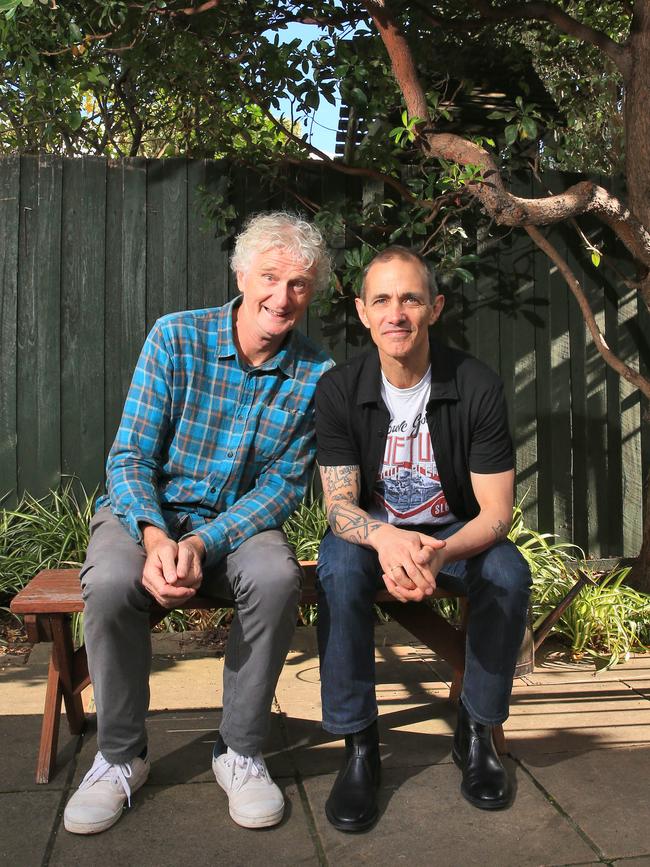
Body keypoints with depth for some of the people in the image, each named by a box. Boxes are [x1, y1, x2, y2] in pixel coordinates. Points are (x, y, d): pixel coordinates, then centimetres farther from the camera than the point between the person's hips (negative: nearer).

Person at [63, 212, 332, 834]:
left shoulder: (315, 375, -6)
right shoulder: (177, 338, -9)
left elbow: (283, 484, -8)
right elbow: (130, 458, -10)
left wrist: (202, 544, -23)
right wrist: (155, 537, -30)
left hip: (241, 520, 1)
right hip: (147, 510, 0)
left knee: (277, 577, -32)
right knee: (111, 583, -32)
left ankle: (240, 751, -9)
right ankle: (119, 755, -5)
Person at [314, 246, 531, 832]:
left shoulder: (478, 387, -16)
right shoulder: (338, 389, -14)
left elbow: (496, 511, -16)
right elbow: (340, 504, -16)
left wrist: (439, 554, -39)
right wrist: (386, 540, -41)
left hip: (455, 531, 1)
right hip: (371, 529, 0)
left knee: (509, 573, -29)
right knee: (339, 570, -32)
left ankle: (478, 732, -6)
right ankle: (359, 744, -16)